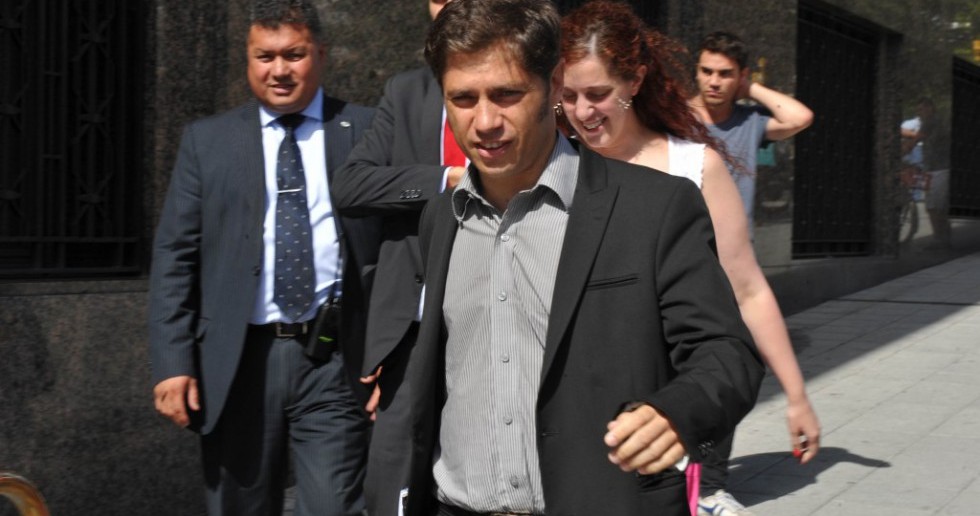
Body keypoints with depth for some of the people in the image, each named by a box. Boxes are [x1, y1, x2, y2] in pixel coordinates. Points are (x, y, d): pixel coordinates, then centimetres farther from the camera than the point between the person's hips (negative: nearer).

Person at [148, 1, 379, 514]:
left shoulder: (370, 132, 4)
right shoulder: (206, 140, 8)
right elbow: (173, 256, 5)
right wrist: (173, 361, -4)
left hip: (335, 361, -1)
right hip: (238, 362, 2)